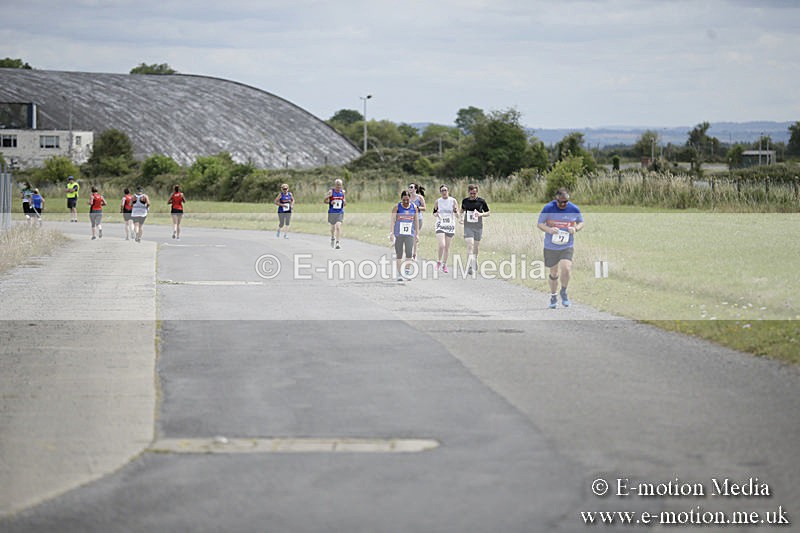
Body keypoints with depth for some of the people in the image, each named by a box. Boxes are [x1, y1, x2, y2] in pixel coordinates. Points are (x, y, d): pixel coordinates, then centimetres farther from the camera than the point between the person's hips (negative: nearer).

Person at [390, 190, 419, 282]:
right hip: (398, 234, -1)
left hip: (410, 234, 1)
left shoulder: (414, 208, 6)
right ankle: (399, 274, 9)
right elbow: (393, 221, -4)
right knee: (399, 255, 2)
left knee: (409, 253, -10)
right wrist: (392, 233, -12)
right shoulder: (396, 208, -2)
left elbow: (416, 222, 11)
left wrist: (417, 234, 8)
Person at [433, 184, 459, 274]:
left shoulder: (453, 201, -3)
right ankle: (439, 262, 5)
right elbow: (434, 213, 11)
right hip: (440, 225, -1)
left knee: (447, 247, 8)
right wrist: (436, 214, -12)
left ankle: (444, 265, 23)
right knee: (442, 245, -17)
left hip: (450, 226, 1)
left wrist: (455, 211, -23)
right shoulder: (438, 201, 0)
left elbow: (457, 216, -1)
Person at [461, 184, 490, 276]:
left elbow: (487, 213, 5)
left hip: (478, 227, 1)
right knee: (470, 245, -16)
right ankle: (469, 266, -20)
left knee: (476, 246, 12)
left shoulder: (481, 201, -3)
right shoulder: (465, 201, 2)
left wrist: (481, 214, -15)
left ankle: (475, 260, 41)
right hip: (468, 226, -1)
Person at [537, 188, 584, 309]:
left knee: (566, 269, -19)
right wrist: (549, 229, -21)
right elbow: (539, 224, -1)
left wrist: (576, 228, -11)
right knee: (553, 273, 8)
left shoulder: (574, 209, -4)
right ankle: (553, 296, 30)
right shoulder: (548, 208, -9)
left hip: (567, 246, 0)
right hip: (551, 247, 0)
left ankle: (564, 292, 6)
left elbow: (581, 222, 12)